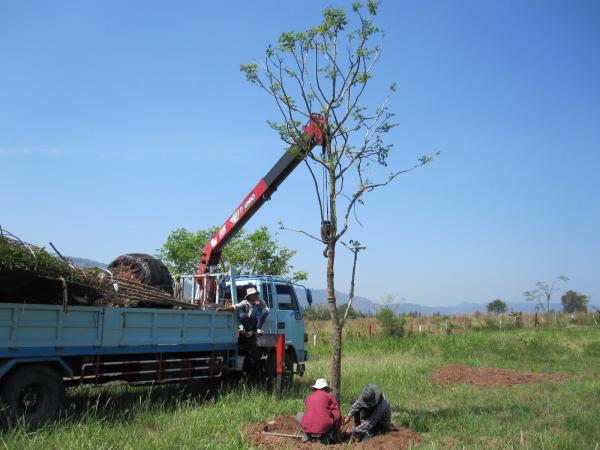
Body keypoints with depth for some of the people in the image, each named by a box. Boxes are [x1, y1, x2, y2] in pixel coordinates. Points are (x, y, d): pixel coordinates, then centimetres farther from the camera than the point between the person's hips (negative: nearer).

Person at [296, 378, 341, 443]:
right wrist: (336, 432, 17)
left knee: (299, 415, 32)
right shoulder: (329, 397, 7)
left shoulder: (309, 397, 18)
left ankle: (307, 435, 12)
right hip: (324, 428, -3)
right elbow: (337, 416, 1)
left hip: (308, 427, 3)